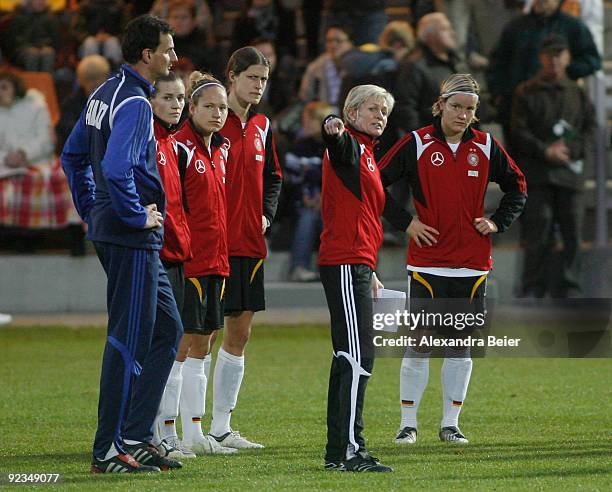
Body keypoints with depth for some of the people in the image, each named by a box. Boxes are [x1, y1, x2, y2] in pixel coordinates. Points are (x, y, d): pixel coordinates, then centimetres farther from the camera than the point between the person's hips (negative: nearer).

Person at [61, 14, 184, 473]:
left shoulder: (104, 94, 15)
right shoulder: (134, 103, -17)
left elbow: (73, 157, 23)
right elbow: (116, 168, -29)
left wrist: (93, 211, 23)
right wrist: (137, 216, -17)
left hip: (110, 229, 10)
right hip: (133, 238, -10)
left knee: (167, 330, 15)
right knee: (129, 340, -5)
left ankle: (136, 436, 15)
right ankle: (109, 451, -1)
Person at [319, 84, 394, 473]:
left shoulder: (366, 154, 22)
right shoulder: (349, 146, -6)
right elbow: (338, 143, -32)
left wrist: (371, 272, 30)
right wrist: (332, 129, -56)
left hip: (357, 265, 10)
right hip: (345, 264, -10)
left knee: (349, 359, 12)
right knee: (358, 356, -15)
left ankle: (338, 451, 16)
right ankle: (350, 450, -19)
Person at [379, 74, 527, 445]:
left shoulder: (486, 147, 5)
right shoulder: (416, 144, -3)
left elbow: (518, 187, 19)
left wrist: (498, 222, 6)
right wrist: (405, 222, -4)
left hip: (473, 263, 3)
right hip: (427, 263, -3)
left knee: (461, 344, 6)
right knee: (420, 344, -4)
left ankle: (451, 423, 14)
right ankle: (408, 423, 4)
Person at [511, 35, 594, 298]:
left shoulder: (577, 93, 14)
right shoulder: (526, 93, 5)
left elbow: (590, 128, 12)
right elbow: (519, 132, -1)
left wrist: (572, 149, -6)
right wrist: (545, 151, -13)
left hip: (570, 170, 3)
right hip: (537, 172, -3)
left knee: (572, 232, 0)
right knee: (538, 231, -8)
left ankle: (568, 290, 6)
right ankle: (533, 289, -2)